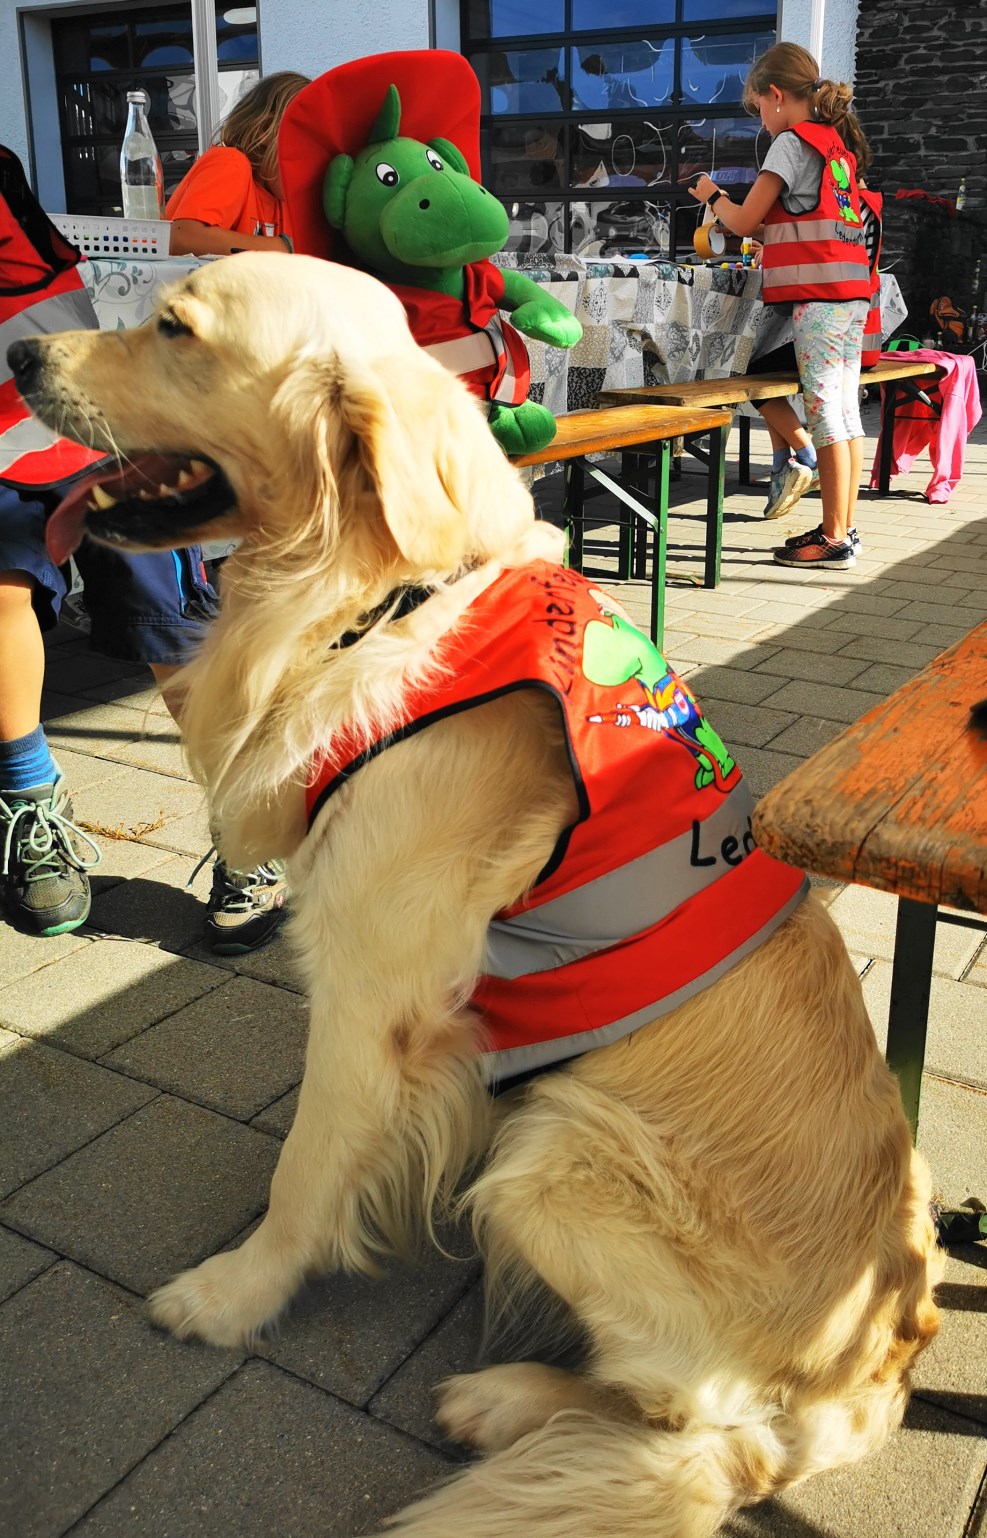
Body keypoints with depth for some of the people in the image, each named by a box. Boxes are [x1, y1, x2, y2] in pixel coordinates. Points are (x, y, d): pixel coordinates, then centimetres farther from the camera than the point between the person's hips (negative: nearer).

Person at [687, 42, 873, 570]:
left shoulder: (790, 142, -6)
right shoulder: (838, 142, 20)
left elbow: (744, 221, -4)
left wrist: (712, 195, 13)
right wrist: (764, 237, 23)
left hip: (817, 295, -9)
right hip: (852, 293, 9)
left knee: (826, 412, -8)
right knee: (846, 411, 9)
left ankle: (833, 540, -7)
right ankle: (842, 528, 15)